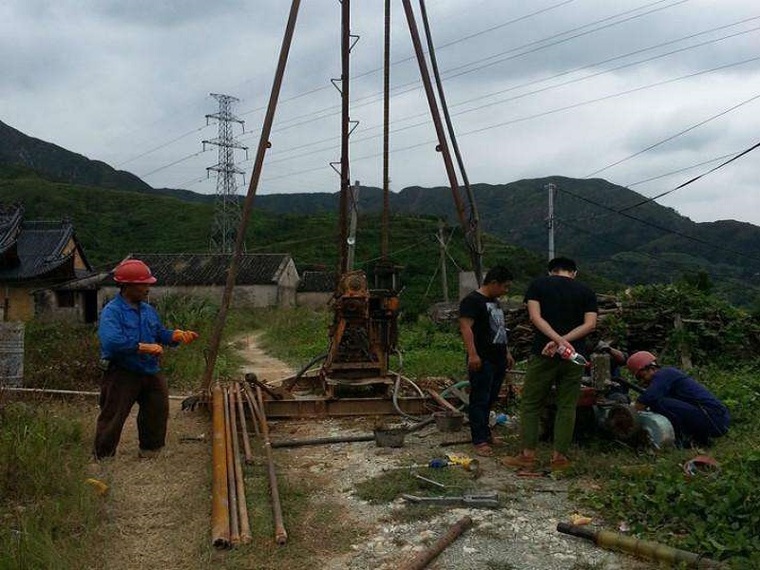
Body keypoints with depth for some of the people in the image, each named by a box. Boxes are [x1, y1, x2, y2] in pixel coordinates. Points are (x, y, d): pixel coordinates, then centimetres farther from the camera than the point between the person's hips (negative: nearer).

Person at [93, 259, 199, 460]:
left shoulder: (148, 310, 9)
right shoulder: (112, 311, -18)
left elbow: (160, 334, 17)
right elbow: (112, 342, -33)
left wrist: (177, 336, -3)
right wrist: (144, 348, -28)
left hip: (150, 373, 8)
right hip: (122, 374, -8)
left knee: (157, 413, 18)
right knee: (112, 418, 0)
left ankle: (149, 451, 38)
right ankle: (102, 457, 15)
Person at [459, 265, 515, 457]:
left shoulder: (495, 302, 19)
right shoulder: (472, 301, -11)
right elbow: (466, 327, -20)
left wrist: (507, 353, 25)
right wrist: (472, 354, -26)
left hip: (498, 360, 9)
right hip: (482, 361, -9)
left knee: (490, 399, 15)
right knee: (480, 401, -5)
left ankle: (484, 431, 27)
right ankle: (480, 441, -2)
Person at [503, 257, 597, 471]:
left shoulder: (538, 284, 5)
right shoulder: (586, 291, 9)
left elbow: (535, 317, -9)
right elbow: (590, 324, -3)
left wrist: (558, 340, -16)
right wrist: (563, 341, -11)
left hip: (543, 355, -2)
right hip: (574, 356, 2)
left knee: (531, 404, 7)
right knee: (567, 406, 9)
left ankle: (528, 455, 7)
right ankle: (559, 457, 11)